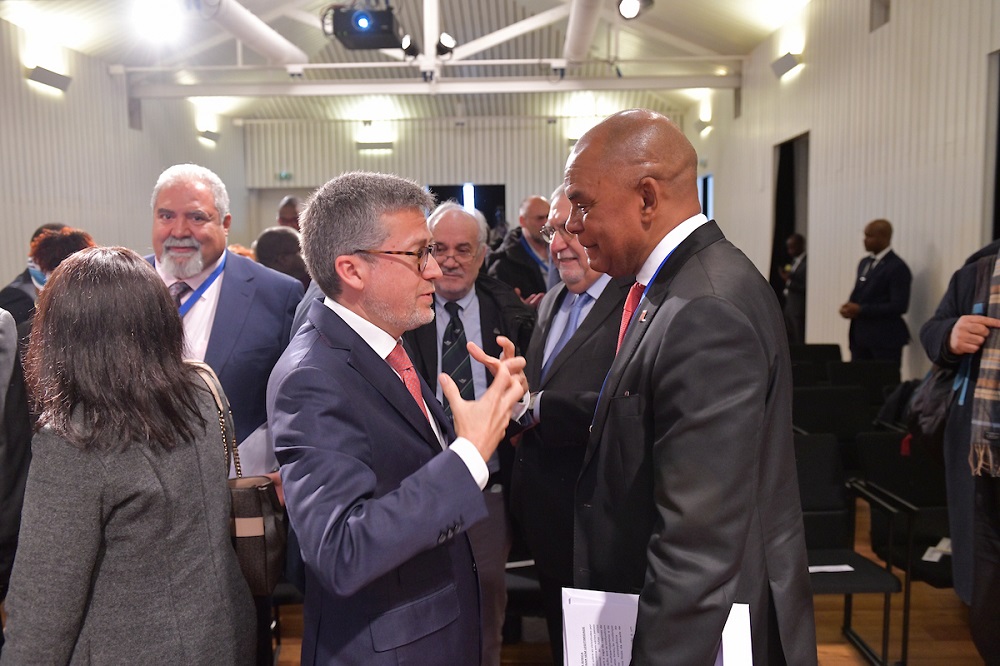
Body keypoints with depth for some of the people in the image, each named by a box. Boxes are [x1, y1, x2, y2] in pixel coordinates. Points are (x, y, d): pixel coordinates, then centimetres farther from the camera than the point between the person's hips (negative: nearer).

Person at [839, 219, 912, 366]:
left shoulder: (897, 267, -11)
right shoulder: (864, 263, 14)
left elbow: (899, 306, -18)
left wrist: (860, 310, -19)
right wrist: (849, 307, -2)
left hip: (885, 339, -7)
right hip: (860, 337, 7)